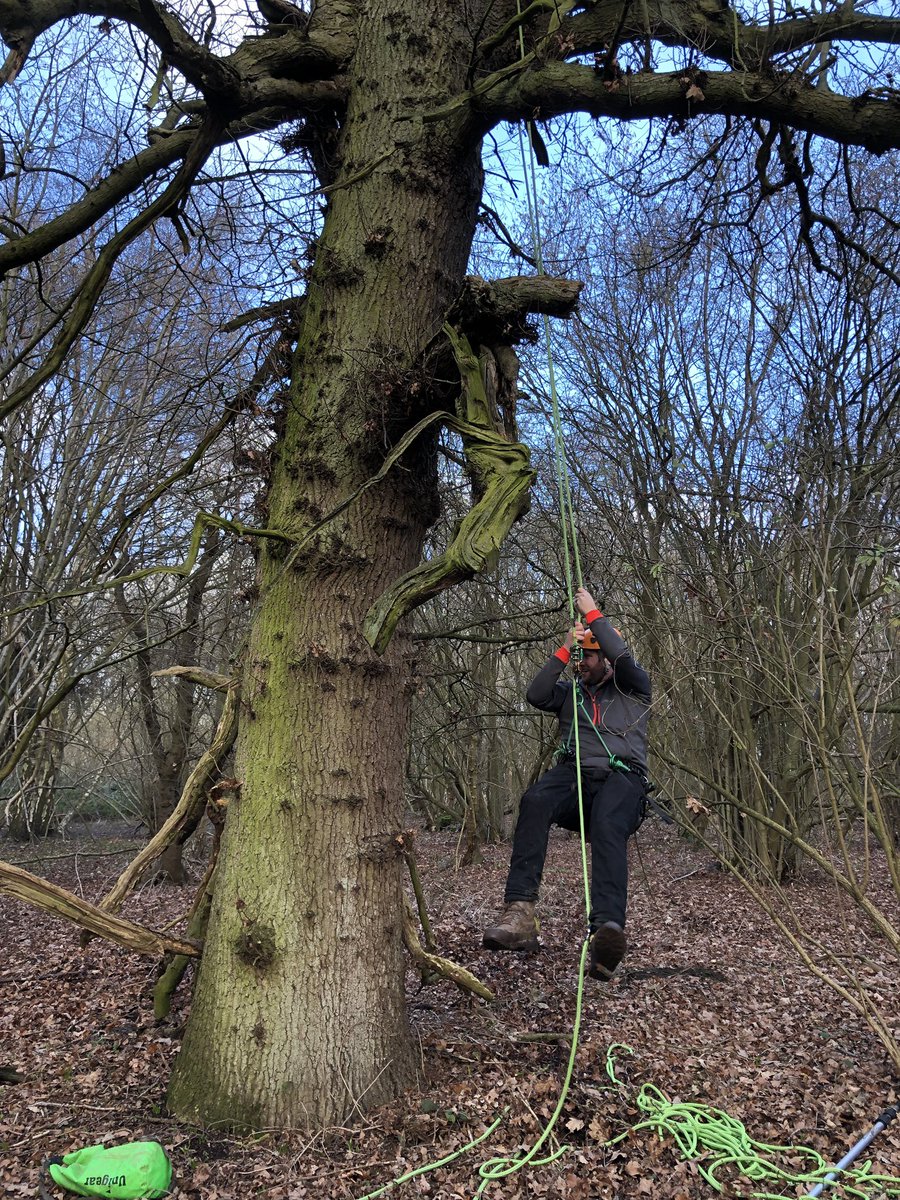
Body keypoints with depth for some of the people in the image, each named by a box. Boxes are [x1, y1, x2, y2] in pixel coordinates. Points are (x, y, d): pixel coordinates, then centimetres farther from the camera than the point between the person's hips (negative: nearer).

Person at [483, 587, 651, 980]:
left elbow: (622, 656, -6)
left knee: (607, 827, -39)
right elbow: (535, 695, 7)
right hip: (575, 776, 3)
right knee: (534, 801, -34)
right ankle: (520, 913, -43)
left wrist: (593, 614, 2)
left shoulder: (634, 688, 15)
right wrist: (564, 649, 3)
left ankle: (606, 932, -61)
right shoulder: (571, 692, 25)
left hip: (621, 777, -3)